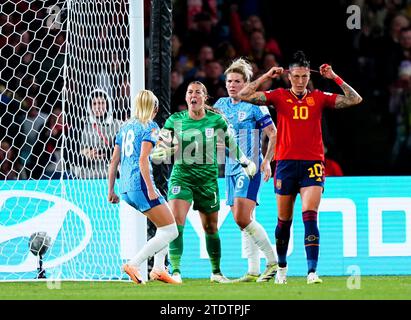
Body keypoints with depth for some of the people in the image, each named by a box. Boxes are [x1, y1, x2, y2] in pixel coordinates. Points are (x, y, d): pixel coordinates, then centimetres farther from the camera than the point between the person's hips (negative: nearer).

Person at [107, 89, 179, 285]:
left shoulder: (125, 127, 18)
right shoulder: (150, 127, -4)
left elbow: (114, 161, 18)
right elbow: (143, 159, -16)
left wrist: (111, 190, 23)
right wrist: (150, 189, -18)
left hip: (125, 188, 9)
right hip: (140, 185, -9)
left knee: (165, 225, 21)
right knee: (170, 231, -6)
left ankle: (158, 268, 9)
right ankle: (133, 264, -15)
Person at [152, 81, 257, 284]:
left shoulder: (216, 120, -1)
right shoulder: (175, 120, -1)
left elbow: (231, 144, 16)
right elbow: (159, 149, 4)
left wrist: (245, 163, 23)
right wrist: (163, 142, -18)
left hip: (208, 179, 1)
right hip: (181, 176, -1)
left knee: (211, 227, 9)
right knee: (176, 221, -19)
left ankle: (216, 272, 26)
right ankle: (175, 271, -20)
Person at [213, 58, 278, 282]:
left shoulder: (254, 105, -6)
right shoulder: (222, 105, 12)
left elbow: (273, 134, -4)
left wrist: (266, 161, -12)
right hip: (231, 169, 7)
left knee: (243, 218, -18)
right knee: (243, 221, 6)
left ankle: (273, 260, -7)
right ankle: (253, 271, 9)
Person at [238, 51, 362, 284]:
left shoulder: (319, 98, 7)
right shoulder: (279, 96, 5)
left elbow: (355, 99, 4)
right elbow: (244, 95, -1)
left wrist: (334, 77, 0)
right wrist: (267, 76, -2)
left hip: (312, 164, -1)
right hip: (286, 163, 1)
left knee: (310, 216, -15)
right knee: (284, 220, 10)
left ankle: (312, 271, -20)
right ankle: (281, 267, 29)